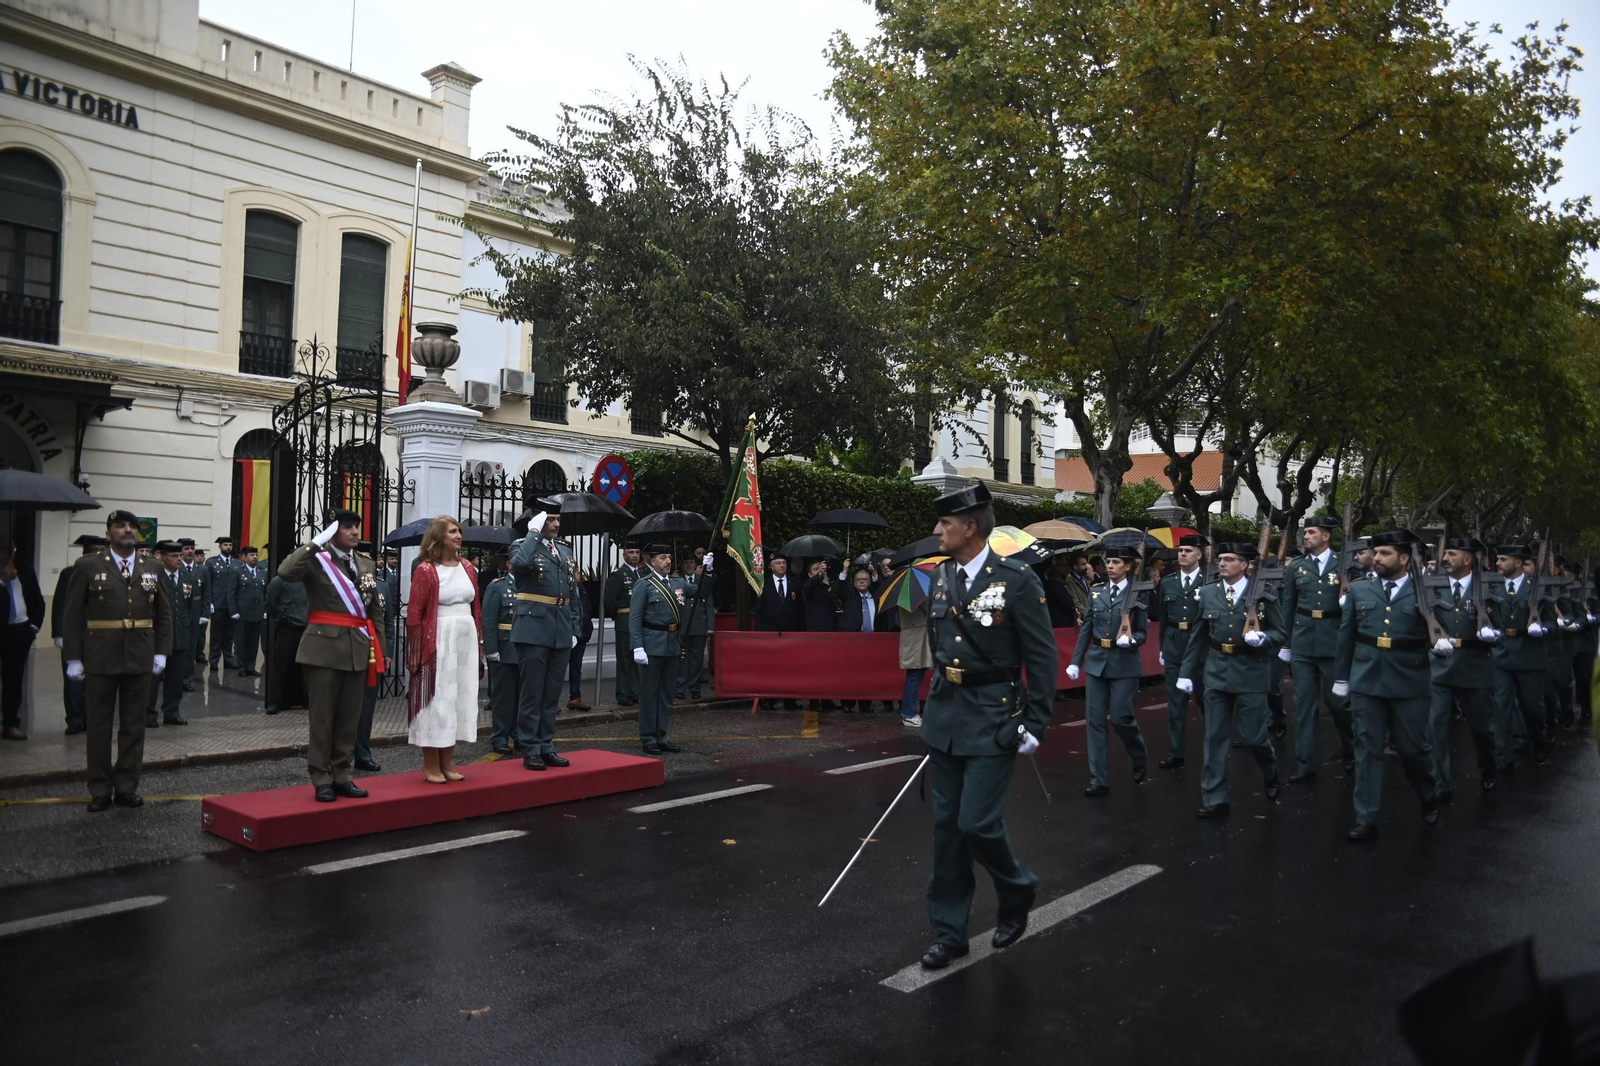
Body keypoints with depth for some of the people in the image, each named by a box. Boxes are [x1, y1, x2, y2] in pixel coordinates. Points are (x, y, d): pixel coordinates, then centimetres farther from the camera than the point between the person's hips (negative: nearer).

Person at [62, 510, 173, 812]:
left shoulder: (152, 569, 7)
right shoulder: (87, 567, -1)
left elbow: (164, 615, 10)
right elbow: (73, 615, -2)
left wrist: (161, 652, 1)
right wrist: (73, 658, -6)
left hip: (140, 660, 2)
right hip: (100, 660, -2)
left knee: (134, 726, 8)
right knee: (99, 726, 7)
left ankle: (126, 787, 19)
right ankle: (100, 791, 17)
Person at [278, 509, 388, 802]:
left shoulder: (367, 564, 13)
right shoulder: (317, 560, -2)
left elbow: (376, 611, 14)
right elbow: (285, 572, -24)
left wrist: (379, 649, 10)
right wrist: (317, 542, -20)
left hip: (358, 650, 5)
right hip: (325, 648, -5)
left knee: (350, 717, 10)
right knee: (322, 717, 2)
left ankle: (343, 776, 19)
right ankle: (322, 780, 11)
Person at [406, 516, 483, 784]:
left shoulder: (468, 568, 10)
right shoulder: (425, 570, -7)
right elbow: (414, 614, -8)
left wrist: (479, 644, 11)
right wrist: (417, 651, -11)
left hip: (466, 640, 6)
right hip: (438, 641, -6)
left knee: (459, 697, 9)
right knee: (437, 700, -1)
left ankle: (447, 763, 19)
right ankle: (431, 766, 9)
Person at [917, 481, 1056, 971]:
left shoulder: (1017, 581, -12)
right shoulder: (941, 577, 6)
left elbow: (1042, 658, -9)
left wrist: (1036, 725, -10)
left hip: (993, 719, -6)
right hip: (944, 714, 6)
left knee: (977, 823, -6)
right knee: (946, 826, 10)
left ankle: (1017, 891, 26)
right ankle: (949, 932, 22)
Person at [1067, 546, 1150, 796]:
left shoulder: (1138, 595, -2)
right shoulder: (1096, 592, 7)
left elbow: (1142, 633, -1)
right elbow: (1085, 630, 8)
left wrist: (1131, 640, -23)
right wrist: (1075, 661, 5)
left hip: (1124, 663, -4)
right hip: (1096, 661, 4)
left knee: (1121, 718, -3)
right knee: (1095, 719, 1)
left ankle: (1139, 762, 28)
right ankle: (1098, 780, 7)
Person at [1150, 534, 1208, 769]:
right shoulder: (1167, 583, 8)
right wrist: (1162, 649, 11)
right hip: (1174, 647, 3)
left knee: (1205, 697, 10)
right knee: (1175, 701, 5)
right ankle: (1176, 752, 12)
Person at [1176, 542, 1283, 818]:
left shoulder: (1264, 594, -6)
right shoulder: (1208, 593, 3)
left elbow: (1280, 633, 0)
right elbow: (1199, 637, 8)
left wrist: (1262, 638, -22)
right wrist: (1186, 672, 7)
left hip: (1251, 674, -3)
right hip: (1216, 673, 3)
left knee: (1253, 736, 3)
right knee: (1215, 738, 4)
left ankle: (1271, 774, 38)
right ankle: (1214, 800, 12)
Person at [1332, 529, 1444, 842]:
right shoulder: (1359, 590, 8)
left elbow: (1437, 629, 4)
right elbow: (1346, 636, 10)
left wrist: (1443, 642, -20)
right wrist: (1341, 677, 10)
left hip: (1409, 684, -2)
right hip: (1366, 681, 2)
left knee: (1413, 748, 10)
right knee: (1367, 750, 4)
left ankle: (1430, 798, 40)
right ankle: (1366, 820, 10)